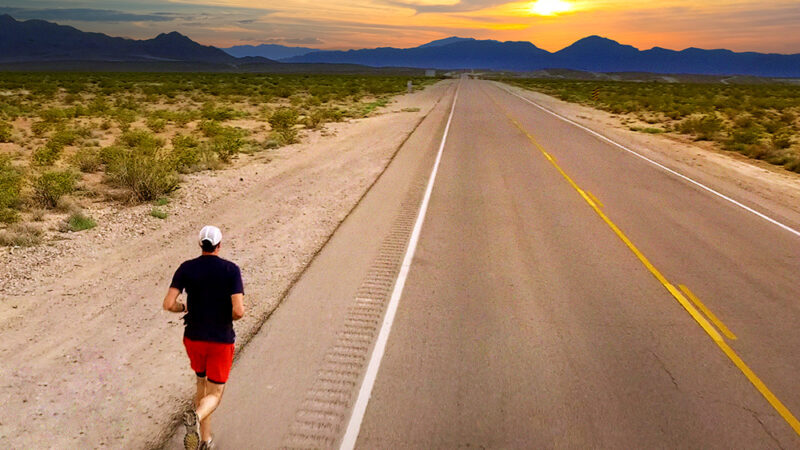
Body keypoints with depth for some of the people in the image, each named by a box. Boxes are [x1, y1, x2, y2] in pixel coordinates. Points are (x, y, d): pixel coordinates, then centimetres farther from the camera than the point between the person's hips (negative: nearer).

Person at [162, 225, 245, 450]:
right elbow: (239, 311, -21)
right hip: (221, 340, -3)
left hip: (194, 338, 3)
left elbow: (168, 304, -12)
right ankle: (196, 417, -27)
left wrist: (185, 308, 11)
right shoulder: (231, 269, -14)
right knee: (214, 395, 8)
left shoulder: (186, 268, -6)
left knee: (202, 383, 27)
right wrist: (229, 317, 4)